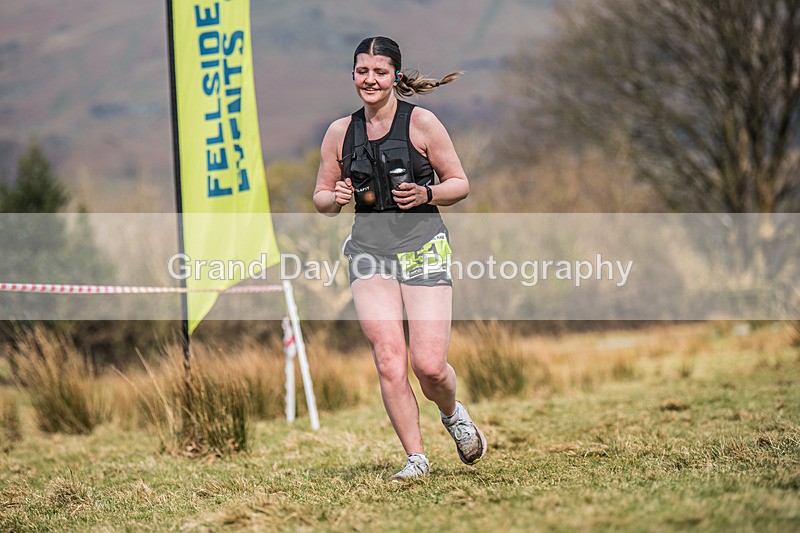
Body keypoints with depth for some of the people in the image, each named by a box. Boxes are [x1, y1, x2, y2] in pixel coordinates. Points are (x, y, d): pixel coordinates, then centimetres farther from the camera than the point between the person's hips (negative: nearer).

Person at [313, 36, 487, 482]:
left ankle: (453, 414, 25)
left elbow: (460, 184, 5)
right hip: (369, 248, 3)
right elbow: (322, 200, 19)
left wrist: (426, 194, -14)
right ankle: (416, 458, 0)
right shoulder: (340, 132, 10)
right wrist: (336, 198, -4)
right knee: (389, 359, -11)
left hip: (422, 243, -2)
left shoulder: (421, 123, 0)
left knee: (429, 365, -9)